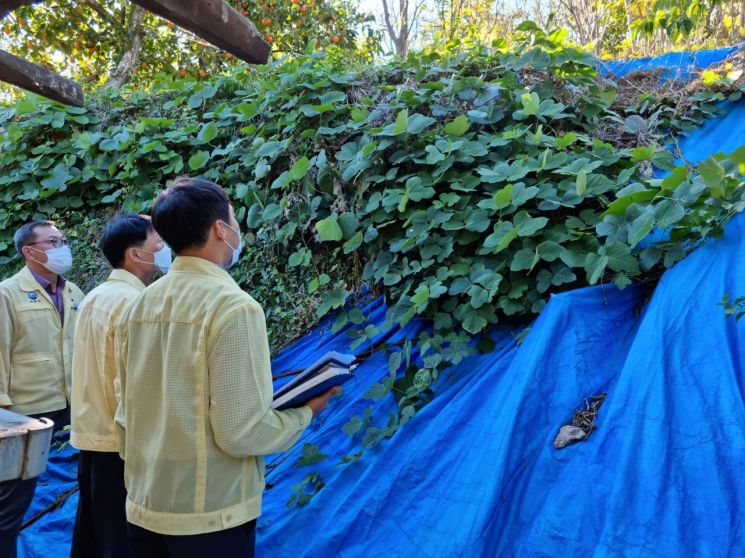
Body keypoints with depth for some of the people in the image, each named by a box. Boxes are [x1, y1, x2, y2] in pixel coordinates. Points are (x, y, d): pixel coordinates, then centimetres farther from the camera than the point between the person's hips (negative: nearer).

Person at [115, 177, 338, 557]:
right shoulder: (233, 306, -19)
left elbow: (127, 413, 9)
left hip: (144, 507, 7)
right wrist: (305, 412, -4)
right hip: (207, 514, -6)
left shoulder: (138, 306, 2)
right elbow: (241, 433, -21)